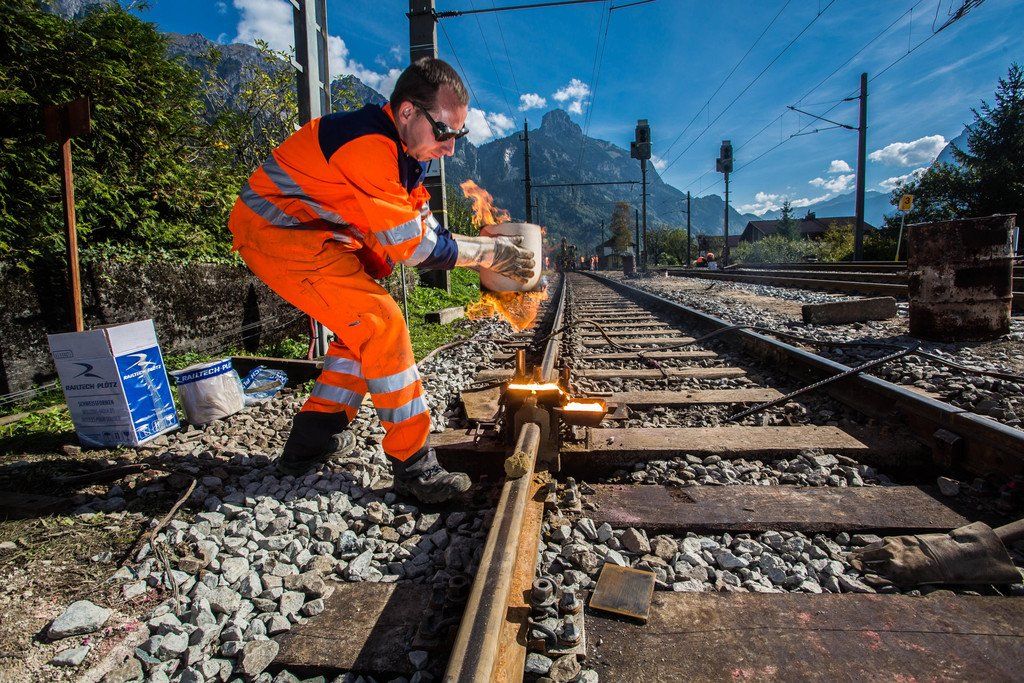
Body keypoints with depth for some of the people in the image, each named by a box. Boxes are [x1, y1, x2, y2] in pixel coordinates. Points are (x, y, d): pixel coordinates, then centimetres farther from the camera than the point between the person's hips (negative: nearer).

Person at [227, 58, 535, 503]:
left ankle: (312, 442, 20)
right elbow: (411, 245, -25)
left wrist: (492, 251, -5)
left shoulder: (407, 149, 5)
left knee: (364, 328, 11)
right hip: (276, 233, -10)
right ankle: (413, 464, -9)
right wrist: (488, 254, -15)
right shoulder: (370, 147, -26)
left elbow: (425, 230, 5)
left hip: (308, 233, 10)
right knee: (381, 324, -17)